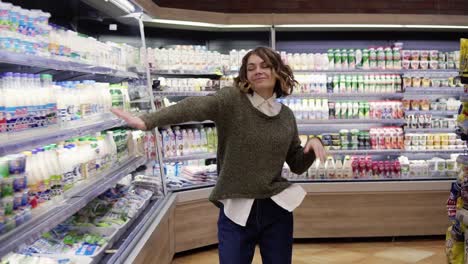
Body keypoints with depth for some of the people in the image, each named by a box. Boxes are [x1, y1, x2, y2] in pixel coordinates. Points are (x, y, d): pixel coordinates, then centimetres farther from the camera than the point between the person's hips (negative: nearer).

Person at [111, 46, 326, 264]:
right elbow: (194, 107, -30)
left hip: (276, 208, 4)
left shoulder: (286, 115, 4)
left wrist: (314, 144, -10)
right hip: (236, 210, -3)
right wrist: (147, 121, -46)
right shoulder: (232, 100, -9)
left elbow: (297, 166, 11)